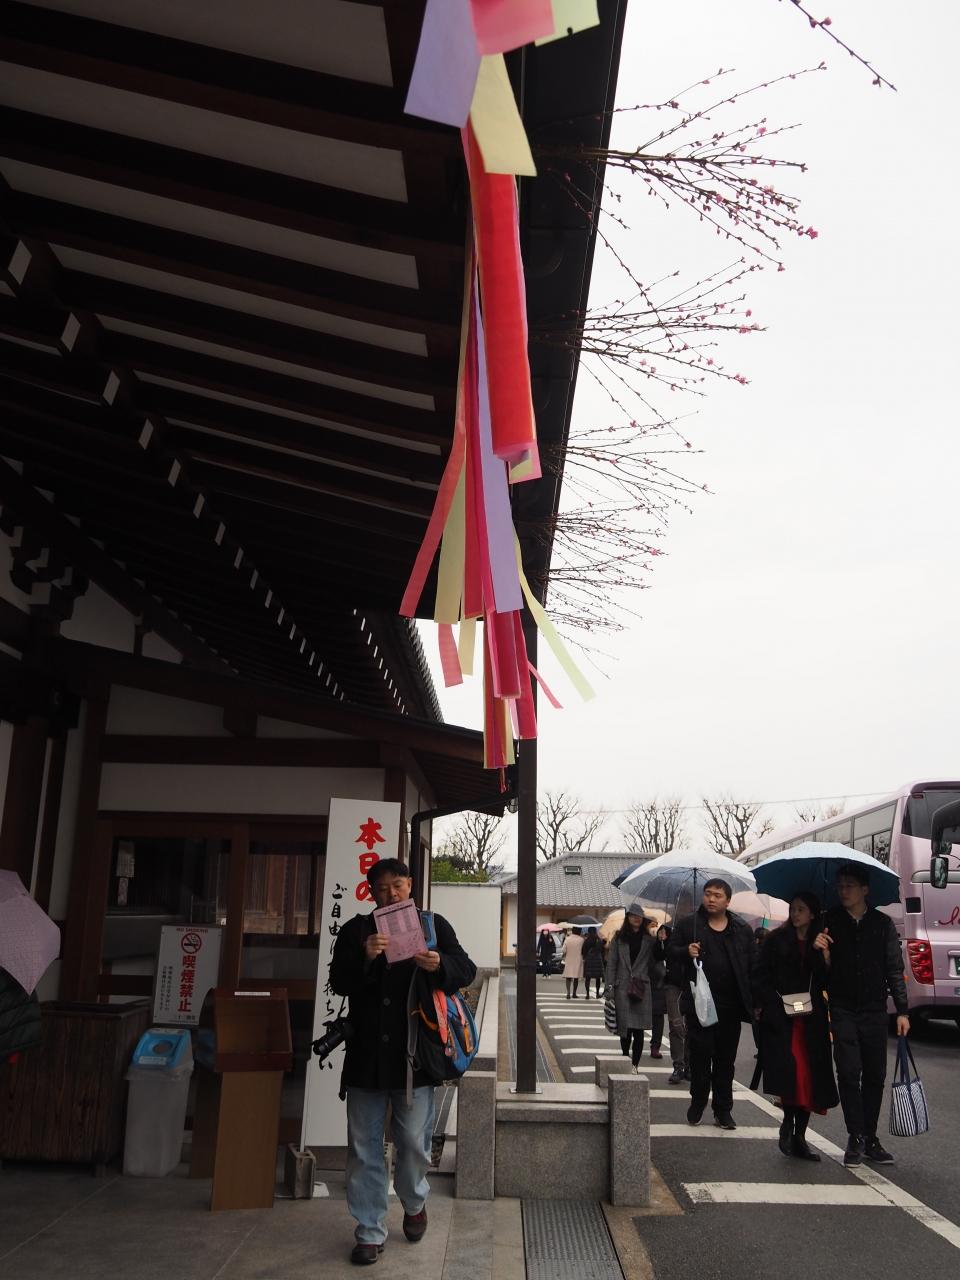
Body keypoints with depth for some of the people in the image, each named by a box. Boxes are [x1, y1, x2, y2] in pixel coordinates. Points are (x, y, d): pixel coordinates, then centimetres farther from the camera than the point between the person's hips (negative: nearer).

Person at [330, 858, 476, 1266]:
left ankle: (414, 1203, 37)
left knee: (414, 1143, 8)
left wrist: (439, 964, -23)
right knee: (364, 1149, 7)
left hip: (414, 1056, -1)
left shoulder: (434, 925, 3)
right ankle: (370, 1232, 21)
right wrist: (365, 958, -24)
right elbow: (339, 982, -4)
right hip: (366, 1055, 1)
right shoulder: (355, 930, 4)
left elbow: (466, 970, -1)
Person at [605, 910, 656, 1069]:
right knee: (625, 1027, 0)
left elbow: (652, 963, 10)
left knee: (638, 1029, -1)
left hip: (642, 989, 0)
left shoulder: (648, 940, 9)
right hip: (622, 987, 0)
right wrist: (610, 986, -2)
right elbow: (611, 962, 3)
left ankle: (635, 1063, 8)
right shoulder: (618, 938, 6)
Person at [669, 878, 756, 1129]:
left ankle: (723, 1110, 19)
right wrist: (686, 952, -18)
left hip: (731, 1005, 1)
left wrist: (755, 1001, -1)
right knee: (700, 1055, 2)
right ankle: (697, 1103, 20)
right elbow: (672, 950, 4)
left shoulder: (743, 930, 7)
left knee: (726, 1059, 9)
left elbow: (753, 965, 6)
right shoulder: (688, 925, 4)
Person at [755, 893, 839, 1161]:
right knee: (791, 1069, -15)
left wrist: (823, 953, -15)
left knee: (811, 1075, 0)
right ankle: (788, 1123, 9)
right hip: (780, 1018, -2)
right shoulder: (776, 939, 6)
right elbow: (761, 976, 4)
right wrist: (775, 1003, -7)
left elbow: (826, 982, 0)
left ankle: (799, 1136, 12)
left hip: (812, 1019, 2)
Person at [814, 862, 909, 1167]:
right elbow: (826, 969, 3)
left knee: (875, 1076, 7)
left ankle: (869, 1139, 19)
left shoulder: (882, 923, 2)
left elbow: (894, 970, 4)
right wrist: (823, 951, -18)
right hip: (843, 1010, -1)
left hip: (874, 1010, 1)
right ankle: (856, 1137, 4)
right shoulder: (830, 922, 0)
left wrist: (902, 1011, -1)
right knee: (849, 1073, -7)